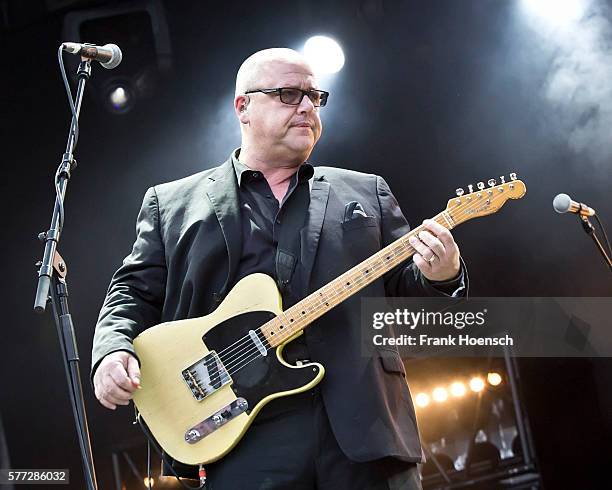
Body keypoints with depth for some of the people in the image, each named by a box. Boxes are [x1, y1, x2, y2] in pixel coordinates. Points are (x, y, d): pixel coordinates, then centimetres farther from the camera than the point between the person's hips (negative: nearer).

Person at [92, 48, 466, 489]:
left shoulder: (365, 193, 19)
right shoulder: (171, 203, 15)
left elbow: (405, 288, 16)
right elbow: (136, 295, 13)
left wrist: (439, 276, -7)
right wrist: (114, 352, -7)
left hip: (365, 425, 2)